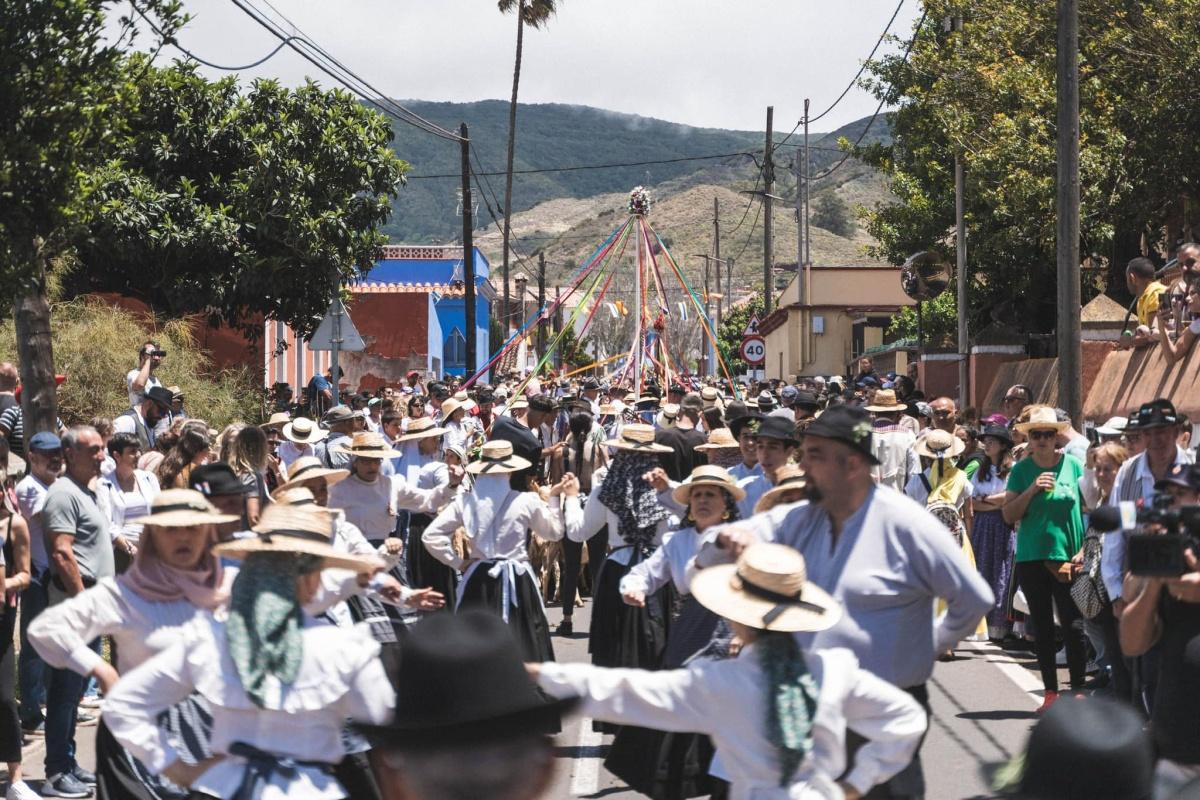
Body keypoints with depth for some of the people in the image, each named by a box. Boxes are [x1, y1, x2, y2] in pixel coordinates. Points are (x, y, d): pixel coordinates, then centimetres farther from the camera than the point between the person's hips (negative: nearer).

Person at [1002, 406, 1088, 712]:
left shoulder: (1073, 465, 1)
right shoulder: (1021, 470, 3)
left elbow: (1088, 508, 4)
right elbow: (1009, 515, 0)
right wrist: (1032, 489, -15)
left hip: (1067, 557, -2)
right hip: (1031, 557, 2)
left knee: (1073, 625, -6)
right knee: (1042, 626, 8)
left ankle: (1078, 690, 4)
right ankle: (1050, 692, 15)